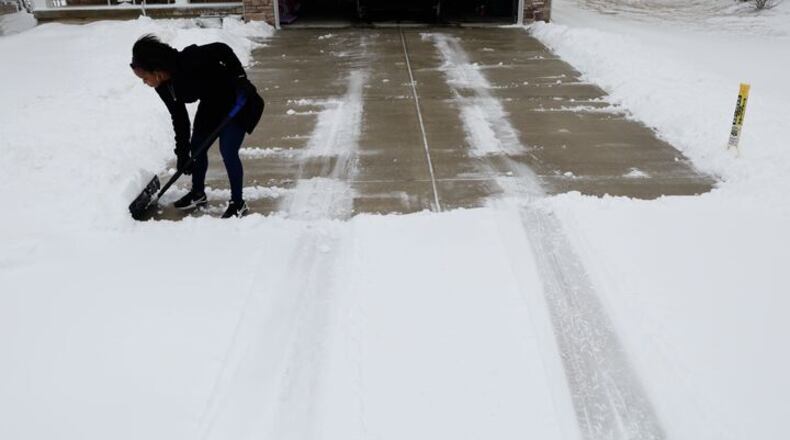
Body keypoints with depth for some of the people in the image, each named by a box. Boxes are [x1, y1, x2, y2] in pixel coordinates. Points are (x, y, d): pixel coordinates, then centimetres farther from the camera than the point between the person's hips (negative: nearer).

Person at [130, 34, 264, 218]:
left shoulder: (189, 61, -32)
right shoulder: (163, 87, -7)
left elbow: (222, 49, -27)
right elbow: (179, 118, 0)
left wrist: (240, 78, -33)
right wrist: (182, 153, 0)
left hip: (236, 100, -8)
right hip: (211, 103, 8)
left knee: (228, 151, -12)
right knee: (197, 146, 11)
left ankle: (238, 203, 2)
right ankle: (198, 193, 31)